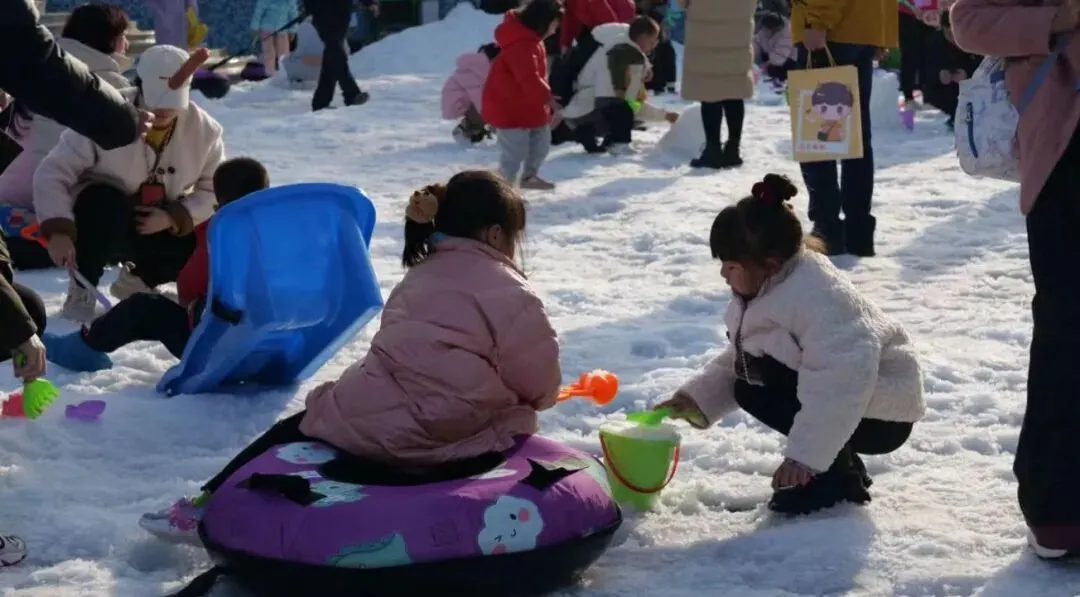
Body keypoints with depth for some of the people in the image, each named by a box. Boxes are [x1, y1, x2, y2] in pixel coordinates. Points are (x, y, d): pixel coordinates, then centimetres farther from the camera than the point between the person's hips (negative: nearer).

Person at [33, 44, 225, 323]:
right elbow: (52, 173, -23)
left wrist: (174, 217, -23)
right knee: (103, 203, -37)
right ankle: (82, 289, -15)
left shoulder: (203, 129, -13)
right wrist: (58, 230, -36)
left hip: (159, 229, 3)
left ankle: (139, 279, 5)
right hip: (100, 224, -3)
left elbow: (214, 189, -5)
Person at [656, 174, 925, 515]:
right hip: (836, 398, 10)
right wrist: (698, 399, -3)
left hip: (881, 416, -10)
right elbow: (738, 360, 11)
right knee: (750, 390, 12)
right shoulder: (770, 286, 2)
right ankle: (841, 467, 15)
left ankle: (836, 480, -7)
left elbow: (845, 376, -37)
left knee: (760, 391, -21)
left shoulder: (815, 296, -29)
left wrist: (806, 454, -40)